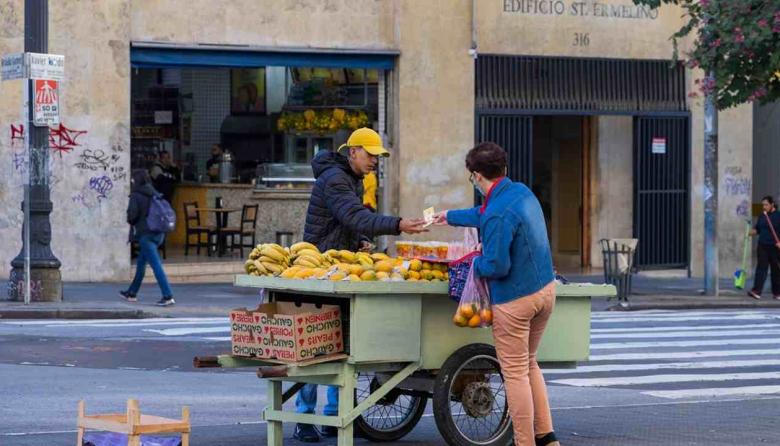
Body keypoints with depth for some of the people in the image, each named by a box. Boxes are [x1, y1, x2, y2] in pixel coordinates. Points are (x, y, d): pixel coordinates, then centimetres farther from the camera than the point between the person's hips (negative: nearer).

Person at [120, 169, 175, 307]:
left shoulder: (136, 196, -11)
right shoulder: (154, 194, 9)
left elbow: (132, 214, -17)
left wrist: (130, 221, 4)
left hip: (145, 233, -8)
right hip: (158, 233, 8)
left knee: (156, 265, -10)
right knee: (141, 263, 20)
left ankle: (168, 296, -17)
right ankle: (132, 293, 31)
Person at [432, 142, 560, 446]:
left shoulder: (498, 214, -24)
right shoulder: (522, 192, 6)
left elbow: (496, 266, -23)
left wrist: (476, 264, -2)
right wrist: (451, 217, 41)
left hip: (515, 300, -9)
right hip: (545, 290, 9)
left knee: (515, 373, 2)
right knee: (529, 365, 22)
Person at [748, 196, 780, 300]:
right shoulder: (762, 216, 9)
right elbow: (757, 229, 16)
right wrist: (752, 232, -5)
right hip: (763, 246, 3)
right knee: (761, 268, -5)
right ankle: (756, 291, -13)